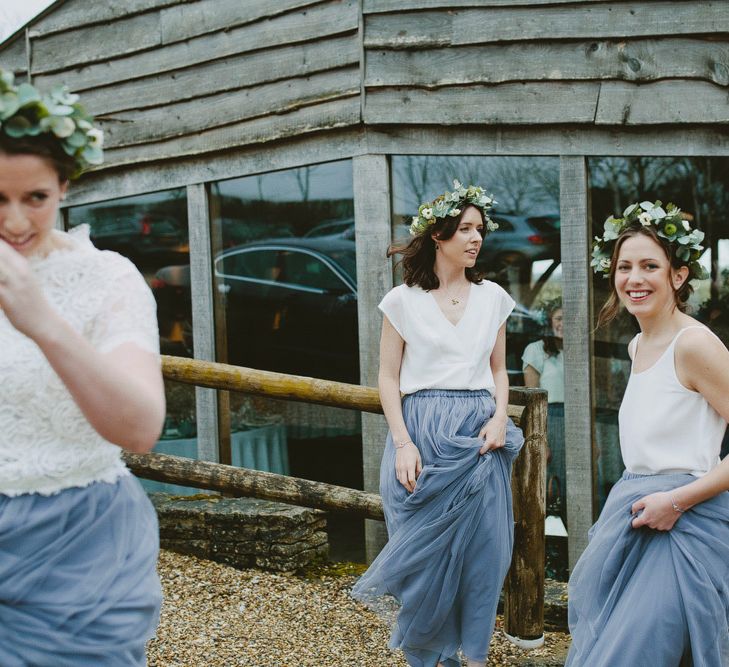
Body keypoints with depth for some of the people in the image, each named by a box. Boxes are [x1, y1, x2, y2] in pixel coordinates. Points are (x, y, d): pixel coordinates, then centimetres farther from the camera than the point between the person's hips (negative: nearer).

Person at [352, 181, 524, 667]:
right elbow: (388, 377, 0)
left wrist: (500, 417, -4)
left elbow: (499, 370, 15)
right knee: (428, 551, 3)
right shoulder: (404, 300, 0)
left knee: (483, 550, 2)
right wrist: (403, 443, -10)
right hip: (424, 431, -2)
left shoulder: (492, 297, 9)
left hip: (480, 434, 3)